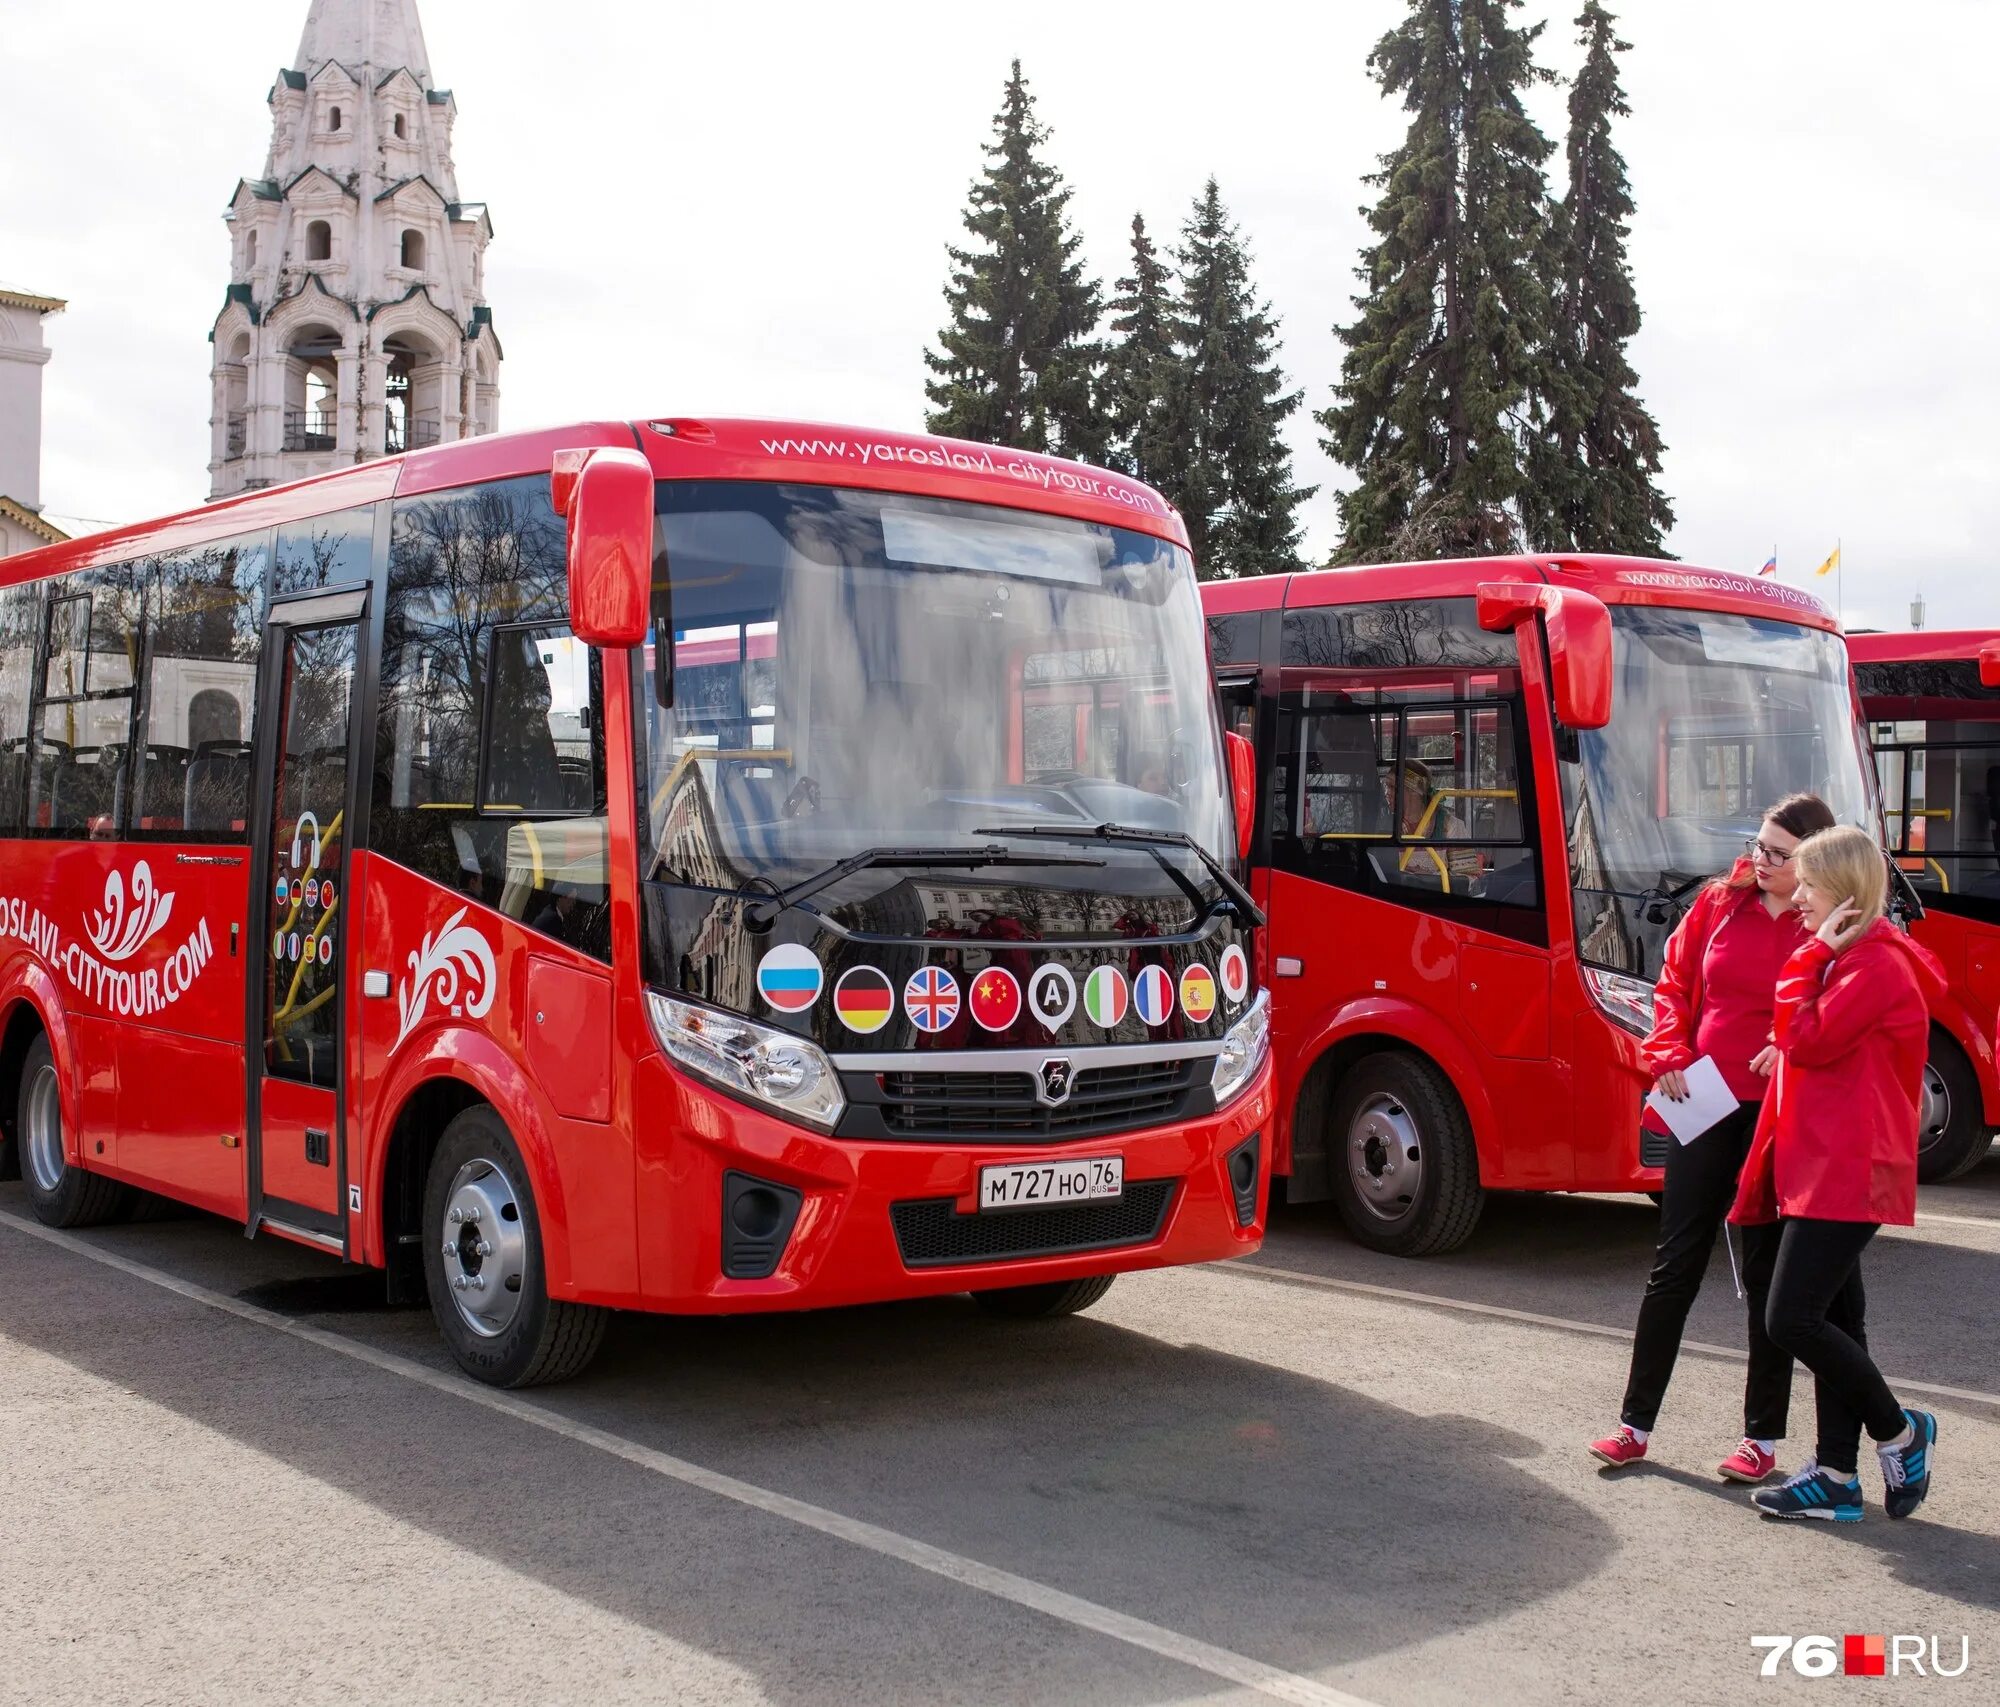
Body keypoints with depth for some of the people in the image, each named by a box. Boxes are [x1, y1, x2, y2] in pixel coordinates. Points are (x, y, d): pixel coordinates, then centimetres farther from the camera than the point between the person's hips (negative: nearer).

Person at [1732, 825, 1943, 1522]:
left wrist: (1811, 957, -14)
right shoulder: (1848, 958, 18)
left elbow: (1807, 1042, -19)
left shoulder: (1878, 964, -15)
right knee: (1834, 1320, 11)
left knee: (1791, 1319, -12)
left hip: (1848, 1170, -10)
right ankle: (1836, 1475, 16)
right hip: (1826, 1166, 10)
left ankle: (1901, 1433, 6)